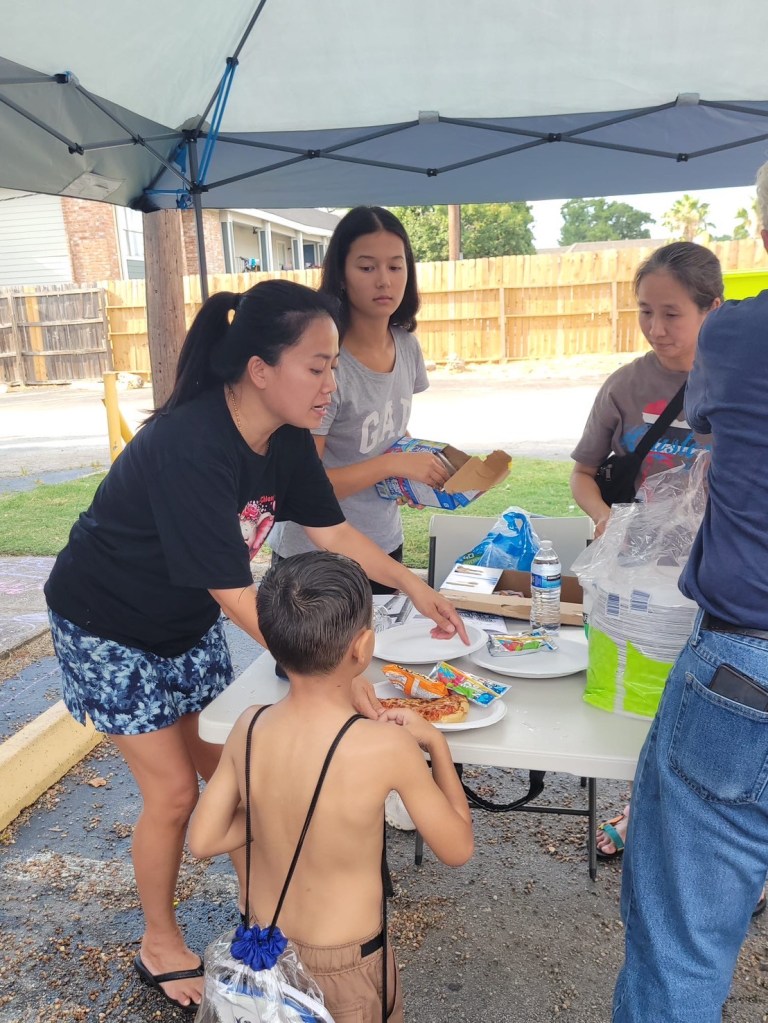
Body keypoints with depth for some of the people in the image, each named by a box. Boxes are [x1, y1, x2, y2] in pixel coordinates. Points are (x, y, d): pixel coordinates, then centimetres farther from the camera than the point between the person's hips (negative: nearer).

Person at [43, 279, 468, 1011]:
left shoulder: (286, 437, -12)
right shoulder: (191, 448, -36)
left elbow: (330, 530, -2)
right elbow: (235, 595, -35)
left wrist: (412, 584, -9)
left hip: (187, 622, 7)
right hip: (109, 628, -6)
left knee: (226, 768, 12)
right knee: (173, 791, 1)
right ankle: (159, 946, 26)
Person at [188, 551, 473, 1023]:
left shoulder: (248, 728, -13)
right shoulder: (386, 746, -26)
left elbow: (203, 839, -2)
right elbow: (457, 848, -11)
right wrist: (437, 743, -3)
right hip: (344, 967, -5)